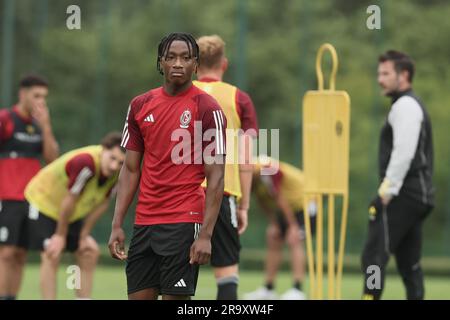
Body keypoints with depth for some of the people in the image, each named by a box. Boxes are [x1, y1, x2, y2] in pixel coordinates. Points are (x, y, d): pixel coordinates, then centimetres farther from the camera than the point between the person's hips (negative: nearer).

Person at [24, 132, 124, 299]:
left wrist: (85, 235, -3)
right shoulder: (85, 163, -39)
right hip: (43, 200, -8)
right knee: (52, 255, -17)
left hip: (73, 212, 8)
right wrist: (60, 235, -19)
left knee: (89, 254, 6)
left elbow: (102, 203, -3)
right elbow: (69, 200, -29)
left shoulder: (118, 172, -15)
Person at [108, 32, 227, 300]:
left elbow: (216, 178, -8)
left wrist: (205, 235, -16)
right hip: (144, 223, 5)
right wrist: (117, 225, 6)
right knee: (139, 297, 6)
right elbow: (131, 170, 14)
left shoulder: (207, 108, -6)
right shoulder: (140, 105, 10)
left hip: (184, 222, -5)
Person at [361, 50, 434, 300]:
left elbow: (403, 152, -20)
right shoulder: (413, 105, 23)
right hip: (417, 195, 11)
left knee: (374, 256, -14)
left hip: (403, 195, -11)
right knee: (408, 262, 11)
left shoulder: (405, 105, -9)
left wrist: (387, 189, -19)